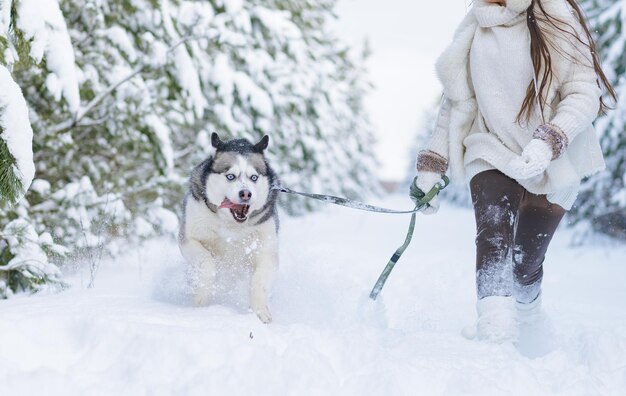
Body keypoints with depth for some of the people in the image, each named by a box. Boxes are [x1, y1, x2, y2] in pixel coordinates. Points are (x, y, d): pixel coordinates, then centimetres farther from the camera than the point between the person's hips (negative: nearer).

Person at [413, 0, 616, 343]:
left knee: (526, 261, 0)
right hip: (493, 152, 3)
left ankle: (526, 308, 33)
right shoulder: (474, 30, 4)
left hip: (553, 163, -2)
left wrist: (548, 143, -31)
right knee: (493, 235, -22)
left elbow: (585, 94, -15)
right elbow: (456, 102, 12)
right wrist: (432, 165, 7)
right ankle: (496, 335, -32)